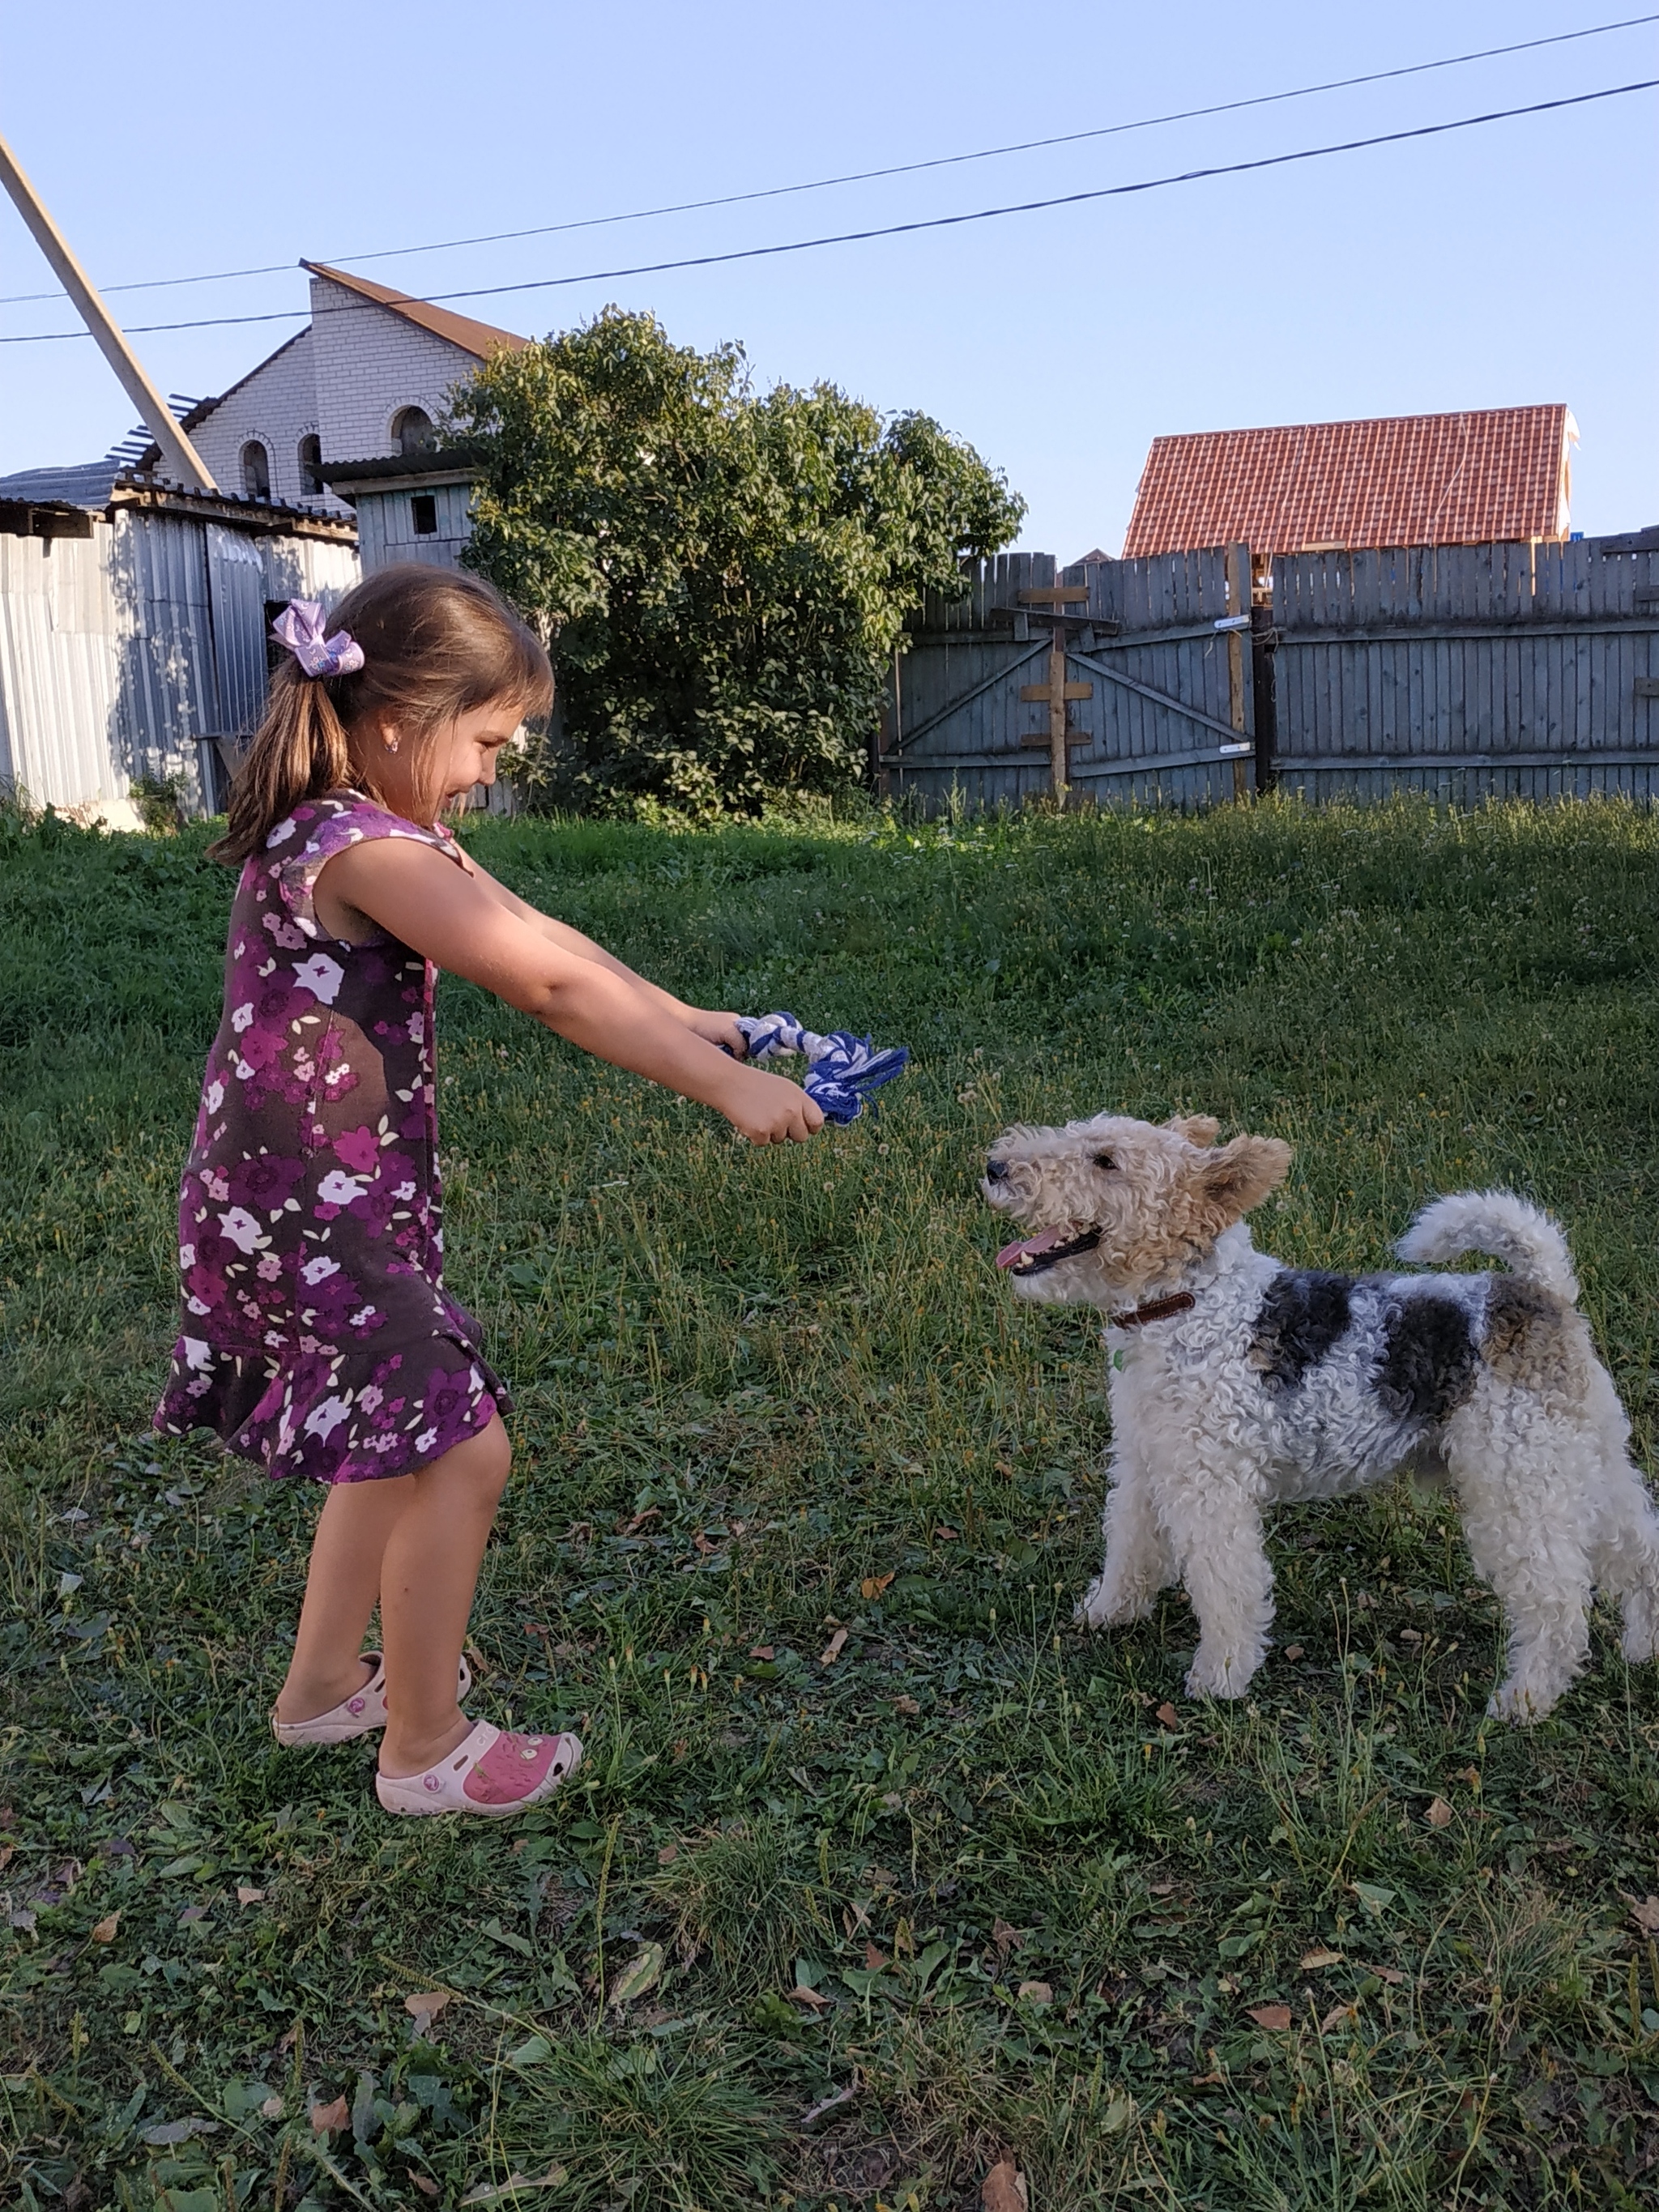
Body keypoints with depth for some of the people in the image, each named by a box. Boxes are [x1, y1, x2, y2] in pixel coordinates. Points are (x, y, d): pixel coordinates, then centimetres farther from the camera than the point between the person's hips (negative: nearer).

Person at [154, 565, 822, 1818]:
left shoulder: (371, 835, 10)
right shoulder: (359, 850, -23)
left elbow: (537, 936, 11)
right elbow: (552, 986, -24)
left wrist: (690, 1023, 9)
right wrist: (726, 1086, -19)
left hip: (332, 1205, 10)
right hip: (307, 1213, -10)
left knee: (402, 1438, 21)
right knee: (459, 1451, -3)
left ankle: (327, 1683, 38)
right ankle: (426, 1750, 14)